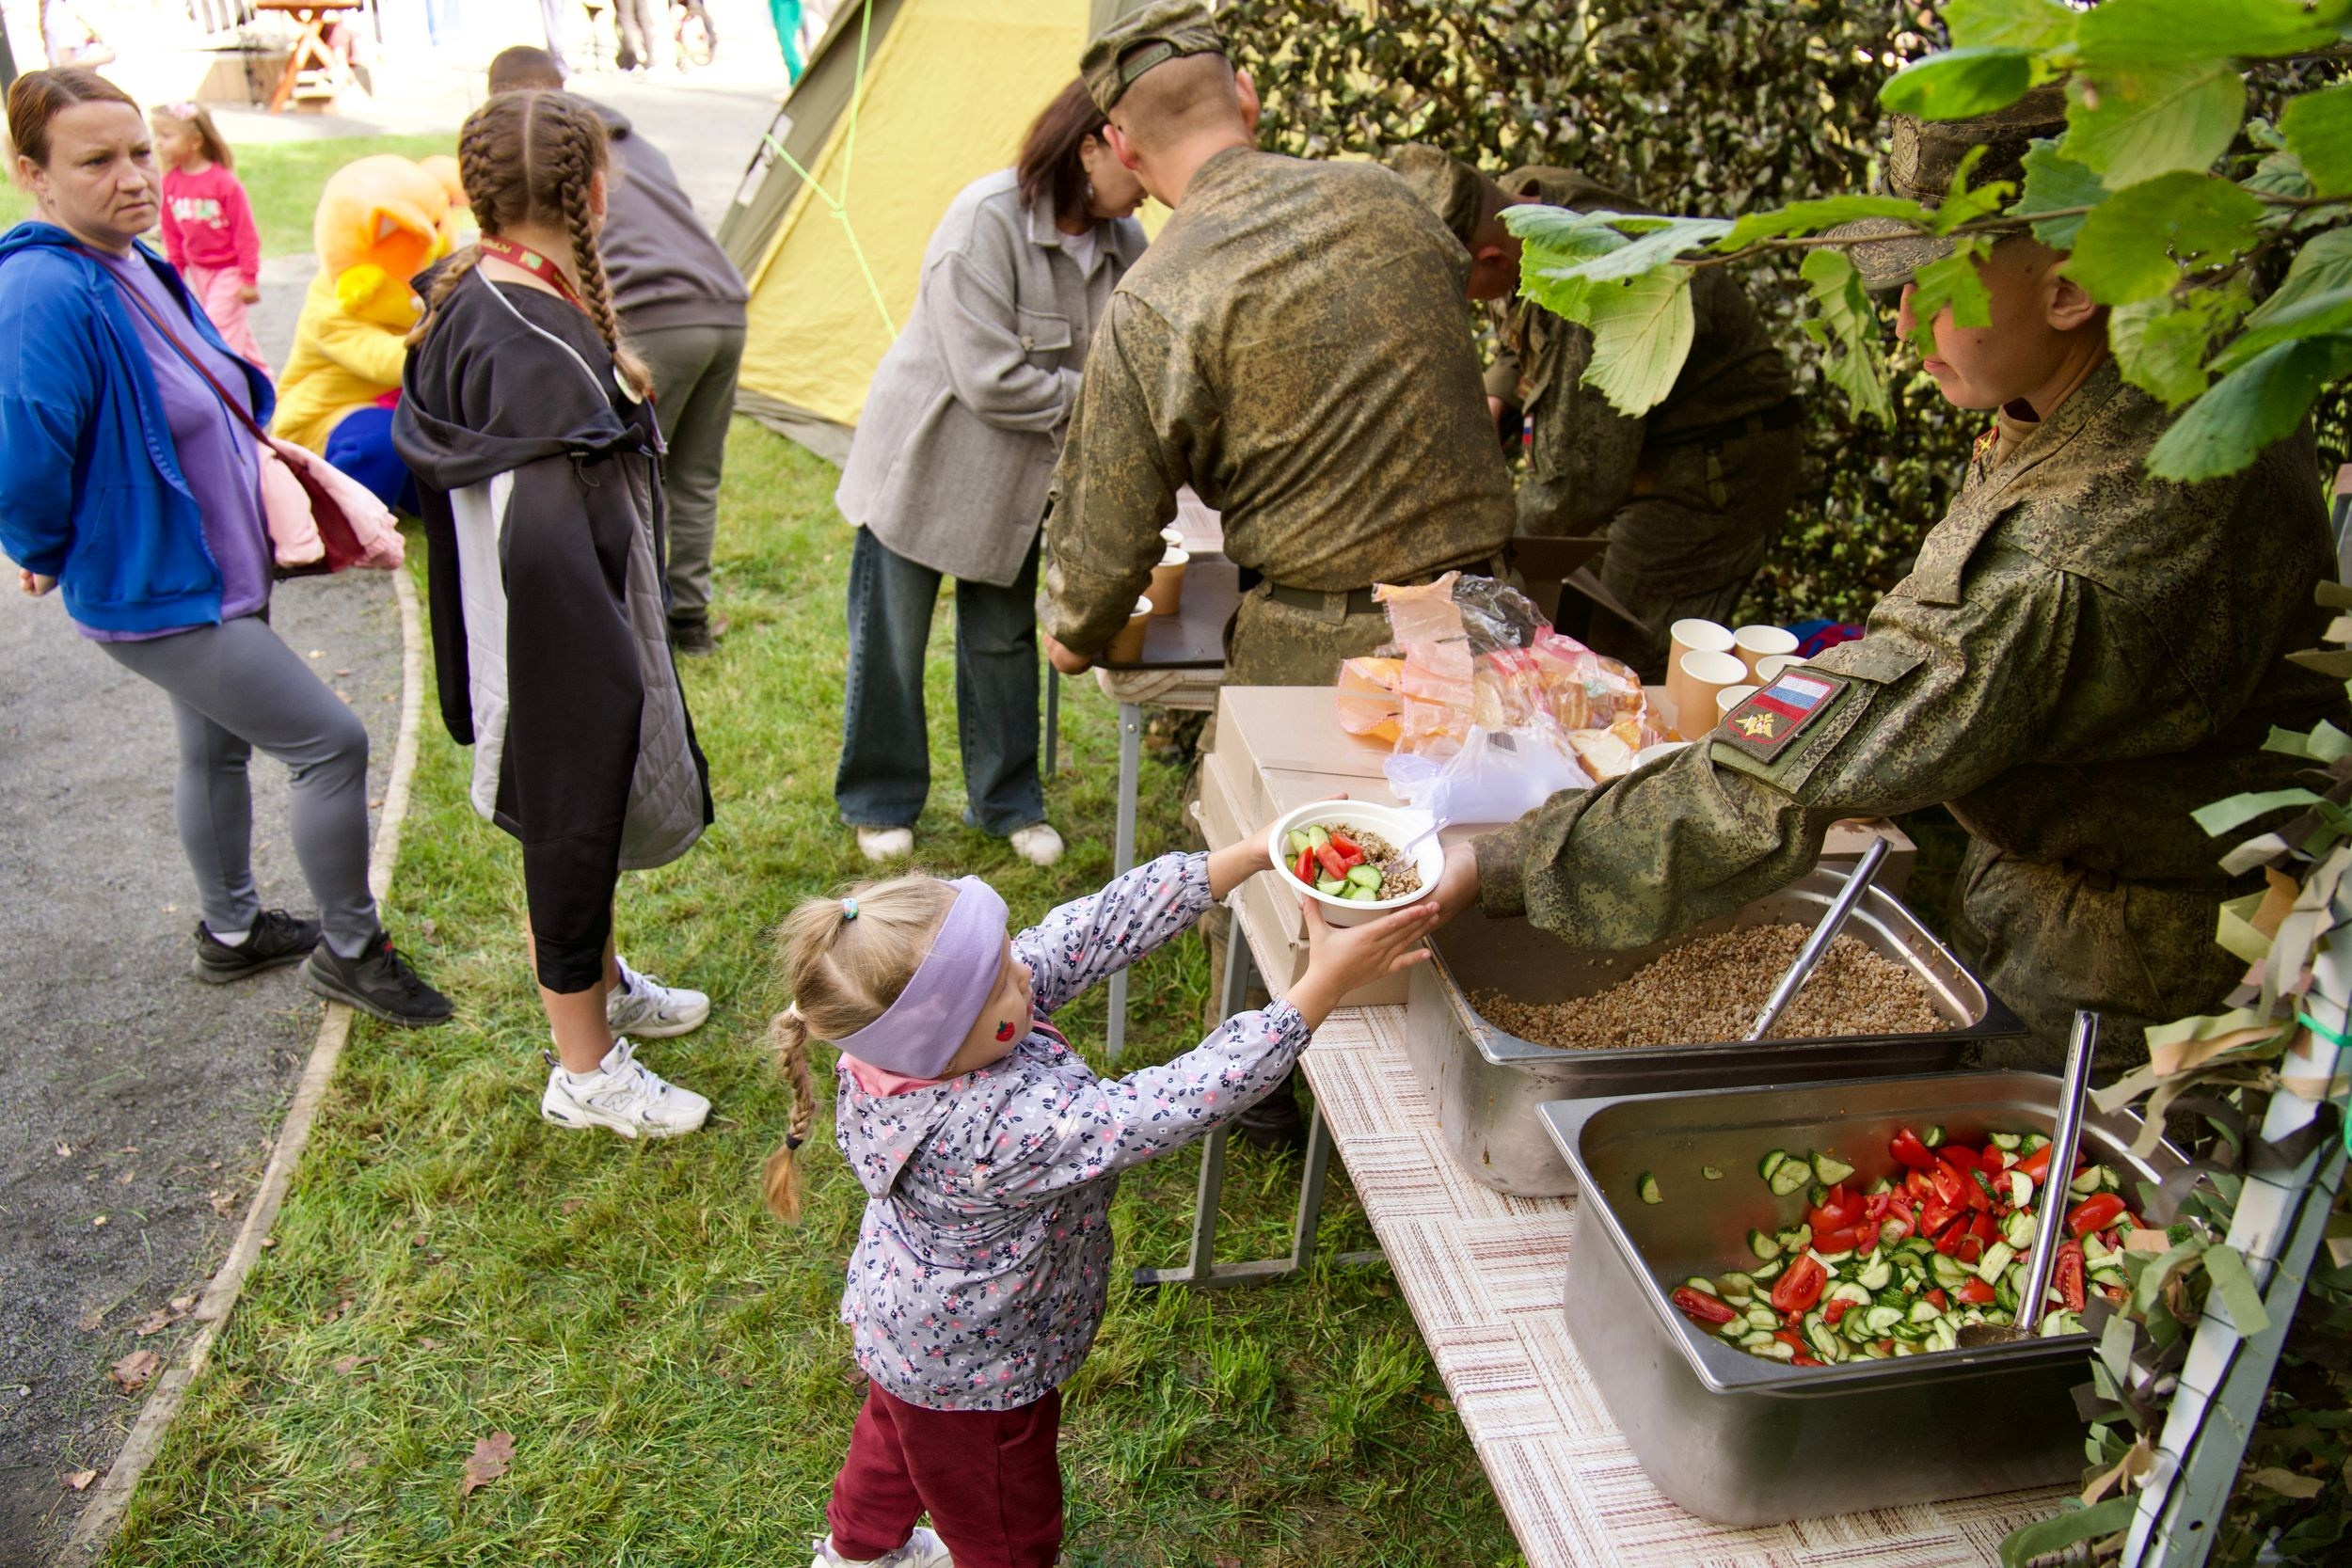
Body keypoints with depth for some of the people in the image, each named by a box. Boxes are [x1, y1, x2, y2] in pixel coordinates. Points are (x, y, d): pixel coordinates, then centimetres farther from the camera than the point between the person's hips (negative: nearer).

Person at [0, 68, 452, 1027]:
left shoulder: (140, 268, 2)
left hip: (220, 571, 9)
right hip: (156, 599, -9)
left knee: (217, 749, 22)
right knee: (332, 743, -6)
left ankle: (231, 933, 42)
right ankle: (349, 953, 11)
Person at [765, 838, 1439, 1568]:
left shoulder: (913, 1037, -25)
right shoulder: (995, 1131, -46)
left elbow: (1099, 927, -25)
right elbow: (1170, 1107, -44)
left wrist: (1253, 853, -28)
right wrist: (1323, 987, -42)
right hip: (975, 1374, -8)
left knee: (898, 1434, 38)